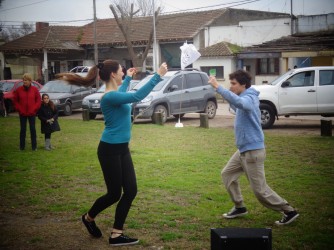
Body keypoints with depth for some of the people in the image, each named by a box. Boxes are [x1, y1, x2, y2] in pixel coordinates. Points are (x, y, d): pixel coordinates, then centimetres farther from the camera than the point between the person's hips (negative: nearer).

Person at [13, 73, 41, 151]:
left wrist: (34, 109, -8)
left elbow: (38, 100, 1)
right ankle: (22, 146, 14)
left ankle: (34, 146, 12)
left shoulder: (35, 89, -2)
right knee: (23, 129, 5)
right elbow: (15, 101, 3)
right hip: (22, 113, 0)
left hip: (32, 113, 0)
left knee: (33, 129, 5)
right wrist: (19, 109, -5)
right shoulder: (18, 90, -2)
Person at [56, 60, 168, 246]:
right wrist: (158, 76, -31)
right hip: (110, 150, -9)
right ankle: (89, 218, 30)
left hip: (122, 149, 9)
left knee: (131, 191, 3)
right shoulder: (110, 97, -21)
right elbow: (137, 96, -32)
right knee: (114, 194, 3)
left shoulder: (116, 93, 9)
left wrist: (128, 79, 44)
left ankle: (116, 235, 10)